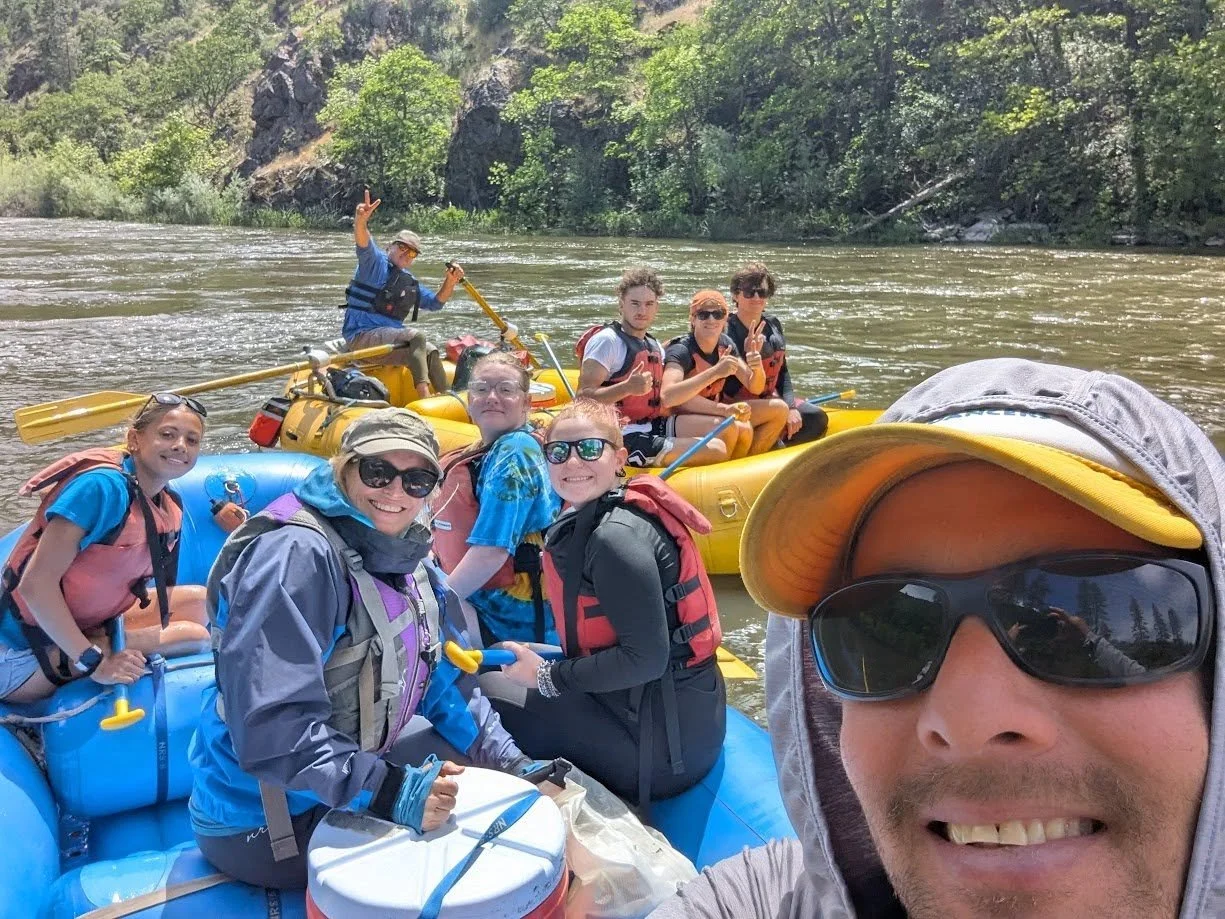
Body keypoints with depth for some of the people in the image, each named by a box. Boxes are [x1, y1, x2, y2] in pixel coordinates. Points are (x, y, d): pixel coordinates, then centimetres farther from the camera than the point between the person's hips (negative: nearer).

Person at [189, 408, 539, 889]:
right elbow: (271, 726, -32)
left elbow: (447, 681, 9)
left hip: (342, 797, 8)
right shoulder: (294, 555, -25)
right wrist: (386, 789, -37)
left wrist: (513, 764, 0)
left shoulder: (408, 561, 2)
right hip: (261, 825, -8)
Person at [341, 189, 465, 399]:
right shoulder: (376, 262, 1)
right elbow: (364, 245, -21)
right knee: (417, 336, -29)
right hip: (361, 336, -7)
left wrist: (450, 282, 10)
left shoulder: (410, 283, 24)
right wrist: (361, 221, -43)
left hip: (389, 338, 7)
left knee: (431, 351, -18)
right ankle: (424, 396, -40)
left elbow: (435, 302, 29)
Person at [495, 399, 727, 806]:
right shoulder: (585, 524, 6)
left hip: (665, 736, -9)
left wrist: (548, 676, -14)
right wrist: (536, 658, -2)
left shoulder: (616, 536, -22)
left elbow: (645, 659, -23)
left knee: (500, 722, 1)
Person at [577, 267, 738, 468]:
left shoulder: (654, 346, 16)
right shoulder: (607, 340, -12)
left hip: (654, 426, 9)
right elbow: (583, 397, -19)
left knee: (726, 429, 5)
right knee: (716, 450, -15)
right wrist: (627, 388, -35)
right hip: (624, 440, -9)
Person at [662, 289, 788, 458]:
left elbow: (754, 388, 6)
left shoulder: (726, 345, 2)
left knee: (778, 409, 2)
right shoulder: (681, 350, -21)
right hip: (681, 421, -8)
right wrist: (715, 372, -44)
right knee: (741, 429, -34)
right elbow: (667, 397, -39)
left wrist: (757, 368, -18)